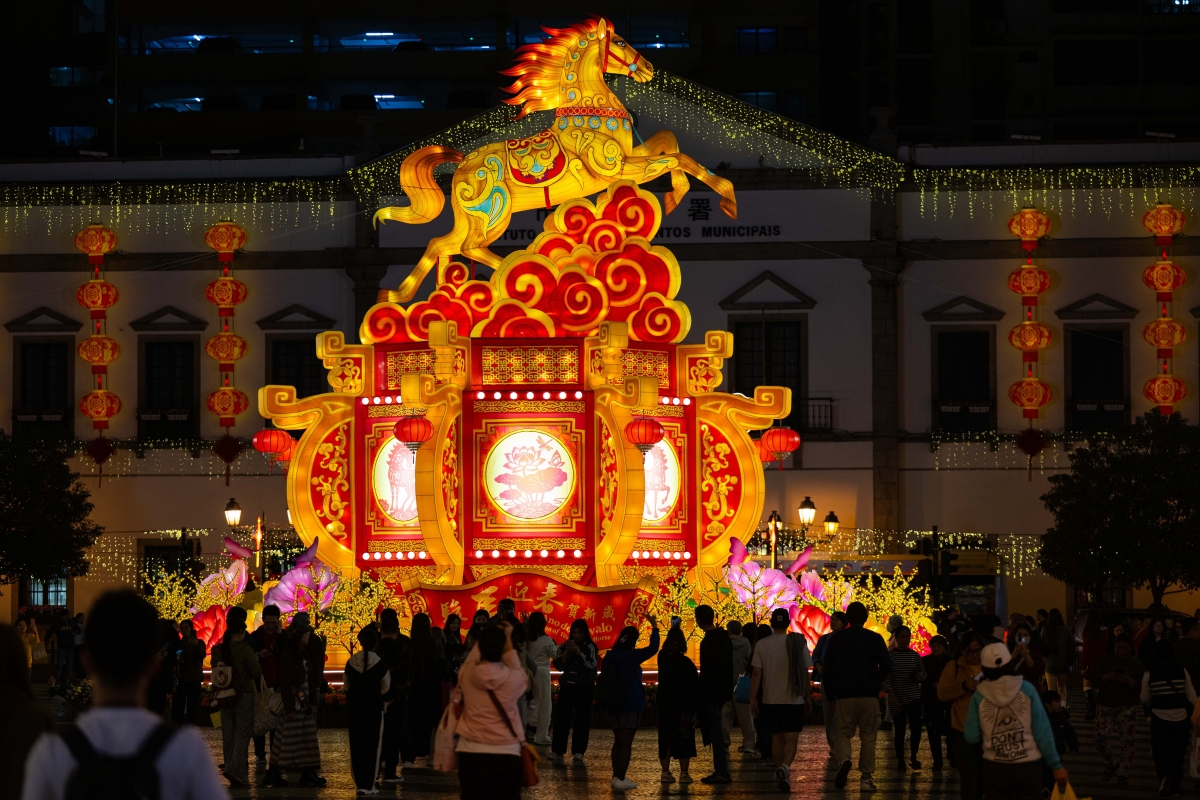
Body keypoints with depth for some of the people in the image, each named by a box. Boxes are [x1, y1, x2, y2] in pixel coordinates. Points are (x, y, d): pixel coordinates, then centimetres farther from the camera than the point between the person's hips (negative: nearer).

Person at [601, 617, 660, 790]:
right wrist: (654, 627, -9)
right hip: (631, 704, -7)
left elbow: (604, 679, 13)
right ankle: (620, 779, -7)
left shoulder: (611, 657, 5)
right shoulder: (631, 656, -15)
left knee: (618, 741, 16)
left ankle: (616, 776, 18)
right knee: (626, 742, -5)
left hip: (616, 704, 7)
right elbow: (653, 649, -19)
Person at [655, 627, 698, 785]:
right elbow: (695, 683, -10)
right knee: (684, 739, 3)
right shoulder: (686, 663, -16)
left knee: (666, 738, 11)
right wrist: (694, 700, 6)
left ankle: (666, 772, 11)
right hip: (684, 705, -4)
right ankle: (684, 773, 2)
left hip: (665, 704, 4)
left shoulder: (663, 658, -3)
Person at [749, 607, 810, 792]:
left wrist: (753, 698, 1)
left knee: (777, 737, 16)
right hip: (793, 699, -2)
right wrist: (807, 697, 9)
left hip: (770, 699, 2)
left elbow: (756, 674, -5)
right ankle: (785, 767, -27)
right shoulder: (798, 643, -4)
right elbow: (804, 673, -1)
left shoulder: (762, 645, -3)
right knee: (791, 739, -1)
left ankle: (780, 774, 23)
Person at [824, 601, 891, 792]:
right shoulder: (875, 638, 0)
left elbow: (828, 666, 2)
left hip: (845, 693, 0)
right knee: (868, 736, 7)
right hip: (869, 694, 0)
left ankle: (844, 760, -22)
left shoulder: (836, 638, 2)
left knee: (842, 732, 8)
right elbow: (886, 665, -5)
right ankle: (866, 778, 3)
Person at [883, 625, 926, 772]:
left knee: (916, 728, -6)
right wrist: (892, 695, -17)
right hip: (896, 699, -2)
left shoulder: (915, 656, 7)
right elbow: (886, 677, -7)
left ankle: (913, 757, 14)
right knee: (899, 731, 1)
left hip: (914, 697, 2)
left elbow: (923, 674, 15)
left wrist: (920, 676, -9)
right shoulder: (889, 655, -3)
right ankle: (900, 760, 13)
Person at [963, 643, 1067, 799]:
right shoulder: (1026, 689, -7)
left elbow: (972, 737, -4)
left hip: (995, 768, 1)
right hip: (1027, 766, -1)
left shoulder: (978, 696, -4)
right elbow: (1042, 731, -8)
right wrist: (1056, 765, -5)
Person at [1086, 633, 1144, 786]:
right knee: (1102, 738, -5)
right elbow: (1092, 677, -3)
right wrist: (1107, 677, -20)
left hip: (1127, 706, -1)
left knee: (1126, 739, -5)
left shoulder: (1135, 664, 4)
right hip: (1105, 704, 1)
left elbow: (1142, 686, -2)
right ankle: (1111, 763, 23)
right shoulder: (1104, 660, 4)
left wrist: (1129, 681, -21)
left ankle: (1123, 773, 7)